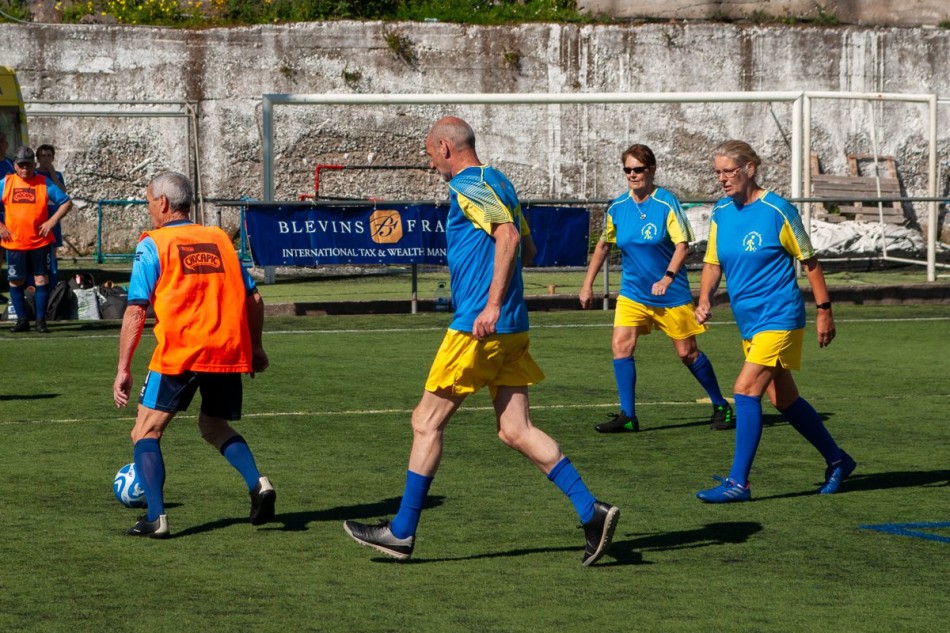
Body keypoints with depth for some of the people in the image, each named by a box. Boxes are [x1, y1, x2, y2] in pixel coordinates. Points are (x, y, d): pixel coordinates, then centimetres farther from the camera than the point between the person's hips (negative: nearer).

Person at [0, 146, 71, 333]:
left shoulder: (44, 183, 1)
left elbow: (66, 202, 4)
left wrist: (52, 221, -6)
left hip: (40, 241, -1)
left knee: (41, 279, -1)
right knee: (16, 281, 5)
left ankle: (41, 320, 8)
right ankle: (22, 319, 15)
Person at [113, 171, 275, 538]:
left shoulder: (152, 245, 2)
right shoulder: (220, 239, 14)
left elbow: (136, 311, -5)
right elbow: (253, 298, 13)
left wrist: (123, 369, -3)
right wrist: (256, 348, 25)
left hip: (178, 354, -5)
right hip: (229, 353, 5)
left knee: (146, 432, 8)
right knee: (215, 427, 24)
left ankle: (155, 518, -7)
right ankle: (257, 484, 0)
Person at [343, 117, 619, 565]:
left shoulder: (468, 187, -11)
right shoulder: (498, 182, 18)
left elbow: (508, 236, -24)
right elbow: (523, 243, 24)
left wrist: (492, 304, -26)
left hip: (479, 328, -9)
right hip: (511, 328, 9)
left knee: (427, 423, 1)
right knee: (515, 430, 5)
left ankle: (402, 532, 7)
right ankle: (591, 513, -5)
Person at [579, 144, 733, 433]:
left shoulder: (667, 203, -12)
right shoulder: (617, 208, 1)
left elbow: (682, 244, -16)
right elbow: (603, 245, 14)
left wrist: (668, 277, -29)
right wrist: (588, 284, 13)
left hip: (672, 293, -4)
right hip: (632, 293, 4)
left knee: (687, 352, 4)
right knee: (621, 344, -14)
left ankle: (721, 406, 23)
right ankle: (627, 417, -10)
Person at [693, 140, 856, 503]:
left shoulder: (777, 211, -12)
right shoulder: (720, 215, 5)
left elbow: (809, 261, -6)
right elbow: (713, 263, 11)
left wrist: (824, 310, -5)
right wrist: (704, 299, -8)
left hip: (779, 318, -7)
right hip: (748, 323, 7)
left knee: (746, 389, -17)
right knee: (784, 399, 14)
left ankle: (738, 482, -13)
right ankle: (837, 460, 32)